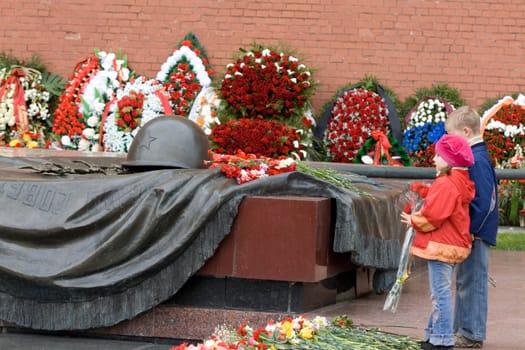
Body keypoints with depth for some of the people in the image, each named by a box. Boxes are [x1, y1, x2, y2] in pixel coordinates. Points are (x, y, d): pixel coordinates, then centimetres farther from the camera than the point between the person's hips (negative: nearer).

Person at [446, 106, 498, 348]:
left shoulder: (477, 161, -19)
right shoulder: (473, 157, 12)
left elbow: (484, 202, -23)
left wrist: (470, 231, -22)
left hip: (475, 233, -10)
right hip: (469, 231, 10)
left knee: (471, 282, -3)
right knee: (464, 281, 17)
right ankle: (462, 329, 27)